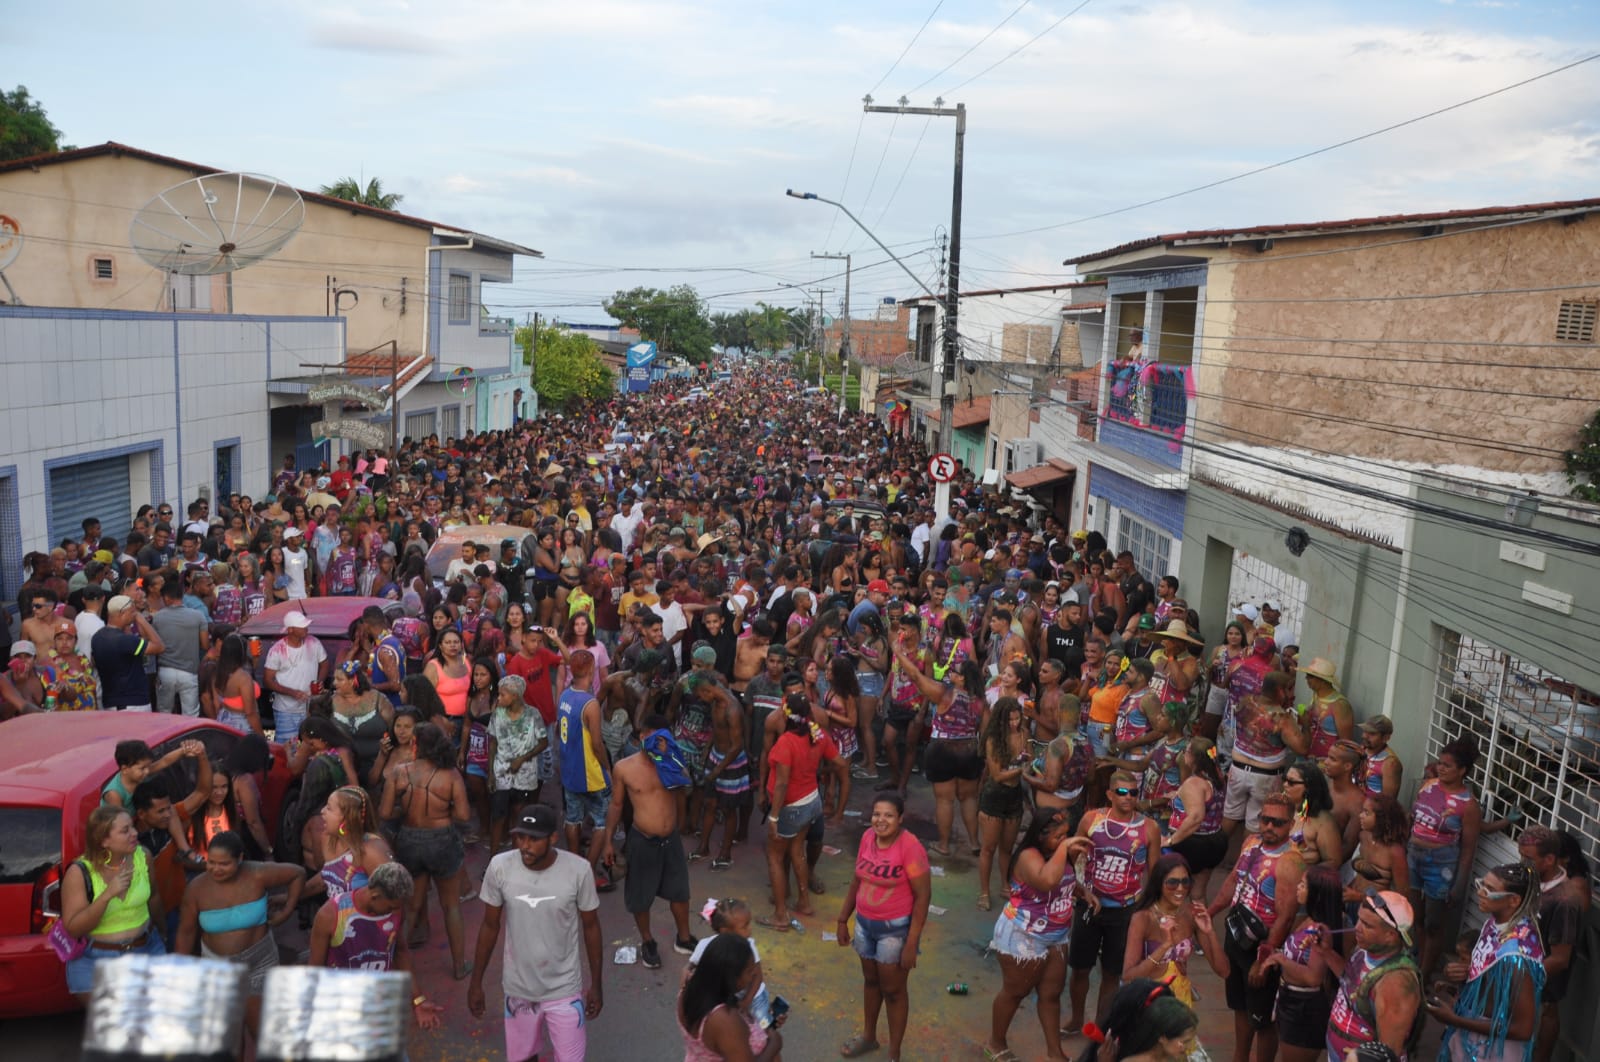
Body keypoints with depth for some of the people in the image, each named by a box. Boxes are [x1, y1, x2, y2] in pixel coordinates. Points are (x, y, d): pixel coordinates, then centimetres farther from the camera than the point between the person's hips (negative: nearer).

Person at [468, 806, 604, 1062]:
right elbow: (490, 926, -2)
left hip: (564, 989, -2)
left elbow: (590, 927, -6)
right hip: (518, 987, 2)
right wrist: (476, 982, 4)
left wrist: (596, 984, 0)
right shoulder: (499, 867, -17)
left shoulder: (579, 870, -21)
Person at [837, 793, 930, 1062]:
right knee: (871, 981, 23)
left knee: (893, 990, 11)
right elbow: (857, 881, 7)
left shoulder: (910, 846, -24)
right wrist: (843, 920, 11)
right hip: (865, 923, 6)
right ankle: (869, 1036, 45)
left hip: (895, 929, -5)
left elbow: (923, 895, -20)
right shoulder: (868, 837, -5)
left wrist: (912, 942, -19)